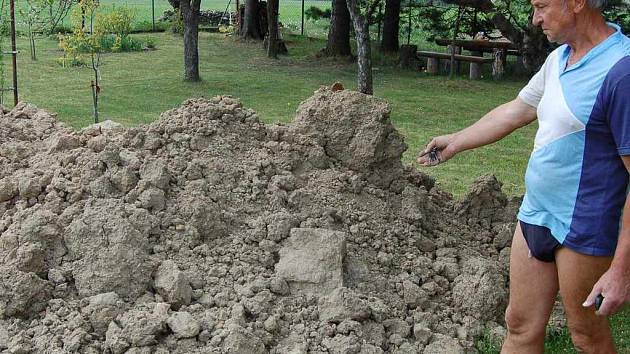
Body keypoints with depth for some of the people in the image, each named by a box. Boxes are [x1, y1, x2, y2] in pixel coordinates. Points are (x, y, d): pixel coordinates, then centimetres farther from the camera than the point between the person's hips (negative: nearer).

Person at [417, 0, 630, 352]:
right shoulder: (559, 58, 6)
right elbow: (516, 111, 22)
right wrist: (456, 142, 31)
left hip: (585, 229, -8)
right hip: (535, 215, 8)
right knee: (521, 325, 15)